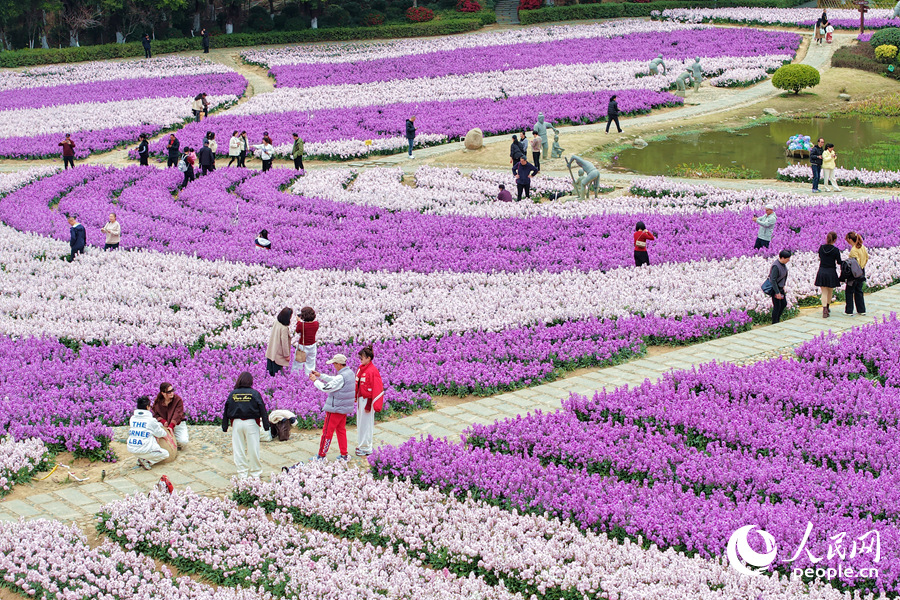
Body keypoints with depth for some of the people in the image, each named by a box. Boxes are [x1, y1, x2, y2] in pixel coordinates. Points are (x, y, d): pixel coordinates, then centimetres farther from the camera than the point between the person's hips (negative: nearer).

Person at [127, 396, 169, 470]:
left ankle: (140, 459, 15)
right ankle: (146, 461, -5)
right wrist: (164, 433, 31)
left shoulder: (132, 418, 7)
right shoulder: (151, 420, -8)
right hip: (144, 449, -6)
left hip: (131, 449, 6)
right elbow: (160, 433, 4)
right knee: (165, 454, 15)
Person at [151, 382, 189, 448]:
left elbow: (177, 414, -24)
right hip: (164, 425, 3)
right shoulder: (158, 401, -6)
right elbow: (155, 414, -4)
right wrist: (163, 421, -26)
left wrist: (171, 426, -38)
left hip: (177, 424, -3)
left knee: (183, 441, -26)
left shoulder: (178, 399, -15)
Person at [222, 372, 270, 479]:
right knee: (253, 449, 6)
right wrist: (266, 424, 1)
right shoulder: (254, 393, -4)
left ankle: (242, 473, 11)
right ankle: (255, 472, 14)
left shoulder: (232, 394, 2)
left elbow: (226, 410, 6)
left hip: (237, 423, 2)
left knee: (238, 450, 8)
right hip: (251, 423, -2)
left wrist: (225, 425, 13)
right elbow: (262, 409, -4)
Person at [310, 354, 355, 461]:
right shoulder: (349, 373, 5)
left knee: (327, 431, 1)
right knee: (341, 430, 18)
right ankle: (344, 455, 21)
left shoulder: (341, 377, -25)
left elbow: (326, 388, -22)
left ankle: (321, 455, 9)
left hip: (336, 408, -9)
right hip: (344, 407, 9)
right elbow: (334, 380, 18)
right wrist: (320, 375, 15)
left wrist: (315, 380, -8)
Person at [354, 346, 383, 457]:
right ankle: (361, 445, 29)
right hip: (360, 399, 9)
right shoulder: (361, 368, 6)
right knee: (360, 422, 17)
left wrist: (369, 405, -18)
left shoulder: (372, 371, -19)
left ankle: (366, 449, 10)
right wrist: (356, 397, 15)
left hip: (367, 400, -9)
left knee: (366, 424, 0)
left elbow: (375, 389, -18)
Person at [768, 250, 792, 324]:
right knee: (777, 306, -2)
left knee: (784, 304, 15)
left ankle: (777, 319, 29)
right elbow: (773, 280, -27)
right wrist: (777, 292, -25)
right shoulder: (776, 266, -27)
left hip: (780, 287, 9)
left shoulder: (783, 264, 1)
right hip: (774, 288, -9)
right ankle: (774, 323, 10)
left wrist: (783, 286, 18)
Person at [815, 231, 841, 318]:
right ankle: (827, 307, 35)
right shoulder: (835, 250, -13)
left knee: (824, 292, 4)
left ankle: (824, 309, -13)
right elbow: (839, 262, -6)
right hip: (831, 272, -2)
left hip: (821, 272, 2)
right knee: (830, 291, 20)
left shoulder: (821, 247, -3)